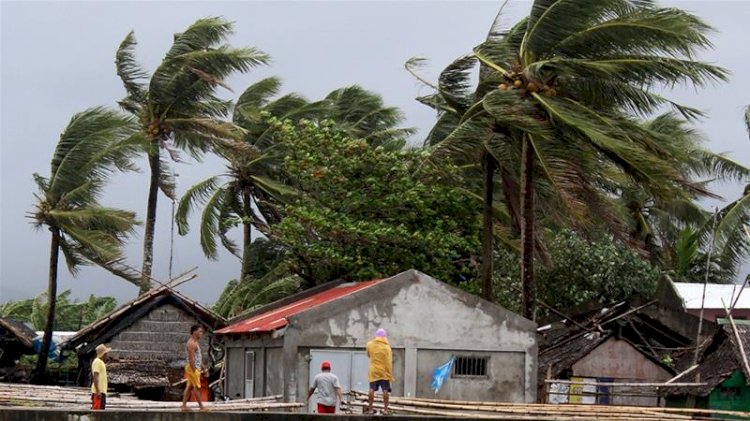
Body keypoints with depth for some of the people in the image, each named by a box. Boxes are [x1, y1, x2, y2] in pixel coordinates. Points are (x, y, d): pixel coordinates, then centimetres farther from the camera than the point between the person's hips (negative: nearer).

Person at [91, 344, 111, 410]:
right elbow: (95, 378, -20)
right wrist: (98, 391, -24)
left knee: (101, 409, 12)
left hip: (102, 391, 10)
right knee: (97, 409, -11)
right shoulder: (97, 362, -13)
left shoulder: (101, 362, 18)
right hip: (98, 392, -10)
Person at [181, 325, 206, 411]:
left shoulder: (196, 342, 15)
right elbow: (191, 358, -23)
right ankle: (201, 407, -1)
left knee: (189, 387, 9)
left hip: (196, 367, 10)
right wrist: (194, 371, -24)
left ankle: (184, 406, 11)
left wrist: (202, 367, 22)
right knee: (197, 387, -5)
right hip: (193, 368, -10)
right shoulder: (191, 343, -18)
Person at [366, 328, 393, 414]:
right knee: (385, 390, -1)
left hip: (373, 371, 2)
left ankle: (370, 409, 0)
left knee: (372, 389, 2)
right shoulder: (386, 346, -7)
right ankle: (385, 409, -4)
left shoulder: (370, 344, 1)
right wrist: (390, 374, -4)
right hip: (384, 371, -2)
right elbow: (389, 362, -8)